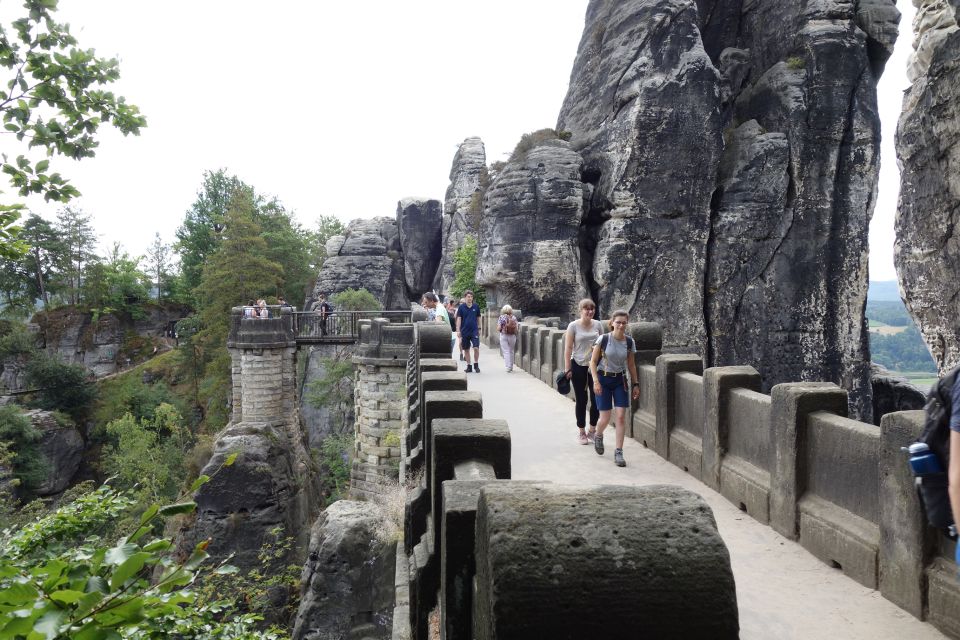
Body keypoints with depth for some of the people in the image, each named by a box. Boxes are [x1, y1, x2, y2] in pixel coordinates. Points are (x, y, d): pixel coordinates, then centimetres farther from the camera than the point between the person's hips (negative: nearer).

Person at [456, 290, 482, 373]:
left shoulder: (476, 306, 1)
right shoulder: (461, 307, -2)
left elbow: (478, 318, 10)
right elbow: (459, 319, -2)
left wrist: (479, 329, 11)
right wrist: (458, 330, -8)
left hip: (474, 331, 0)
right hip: (464, 331, 0)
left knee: (476, 348, -11)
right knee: (466, 349, 7)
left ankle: (476, 365, 7)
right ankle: (469, 366, 19)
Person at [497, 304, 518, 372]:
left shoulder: (501, 317, -4)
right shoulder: (514, 318, 0)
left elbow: (498, 329, -7)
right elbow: (516, 328, -3)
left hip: (503, 335, -2)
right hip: (512, 336, 2)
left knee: (506, 352, 0)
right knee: (511, 351, 14)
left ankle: (508, 367, -11)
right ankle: (511, 367, 22)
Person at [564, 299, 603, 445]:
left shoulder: (598, 325, 2)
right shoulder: (573, 326, -7)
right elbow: (568, 348, -6)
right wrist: (568, 369, -8)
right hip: (579, 366, -2)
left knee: (596, 399, 2)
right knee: (581, 400, 6)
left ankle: (592, 430, 20)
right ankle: (581, 432, 20)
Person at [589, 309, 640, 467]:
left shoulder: (629, 342, -2)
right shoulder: (603, 339, -12)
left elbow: (631, 365, 9)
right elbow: (593, 361, -7)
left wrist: (635, 384, 9)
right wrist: (596, 381, -16)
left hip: (620, 380, 3)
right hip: (603, 379, -3)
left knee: (621, 416, -5)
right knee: (605, 418, 0)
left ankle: (618, 452, 4)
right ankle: (598, 436, 35)